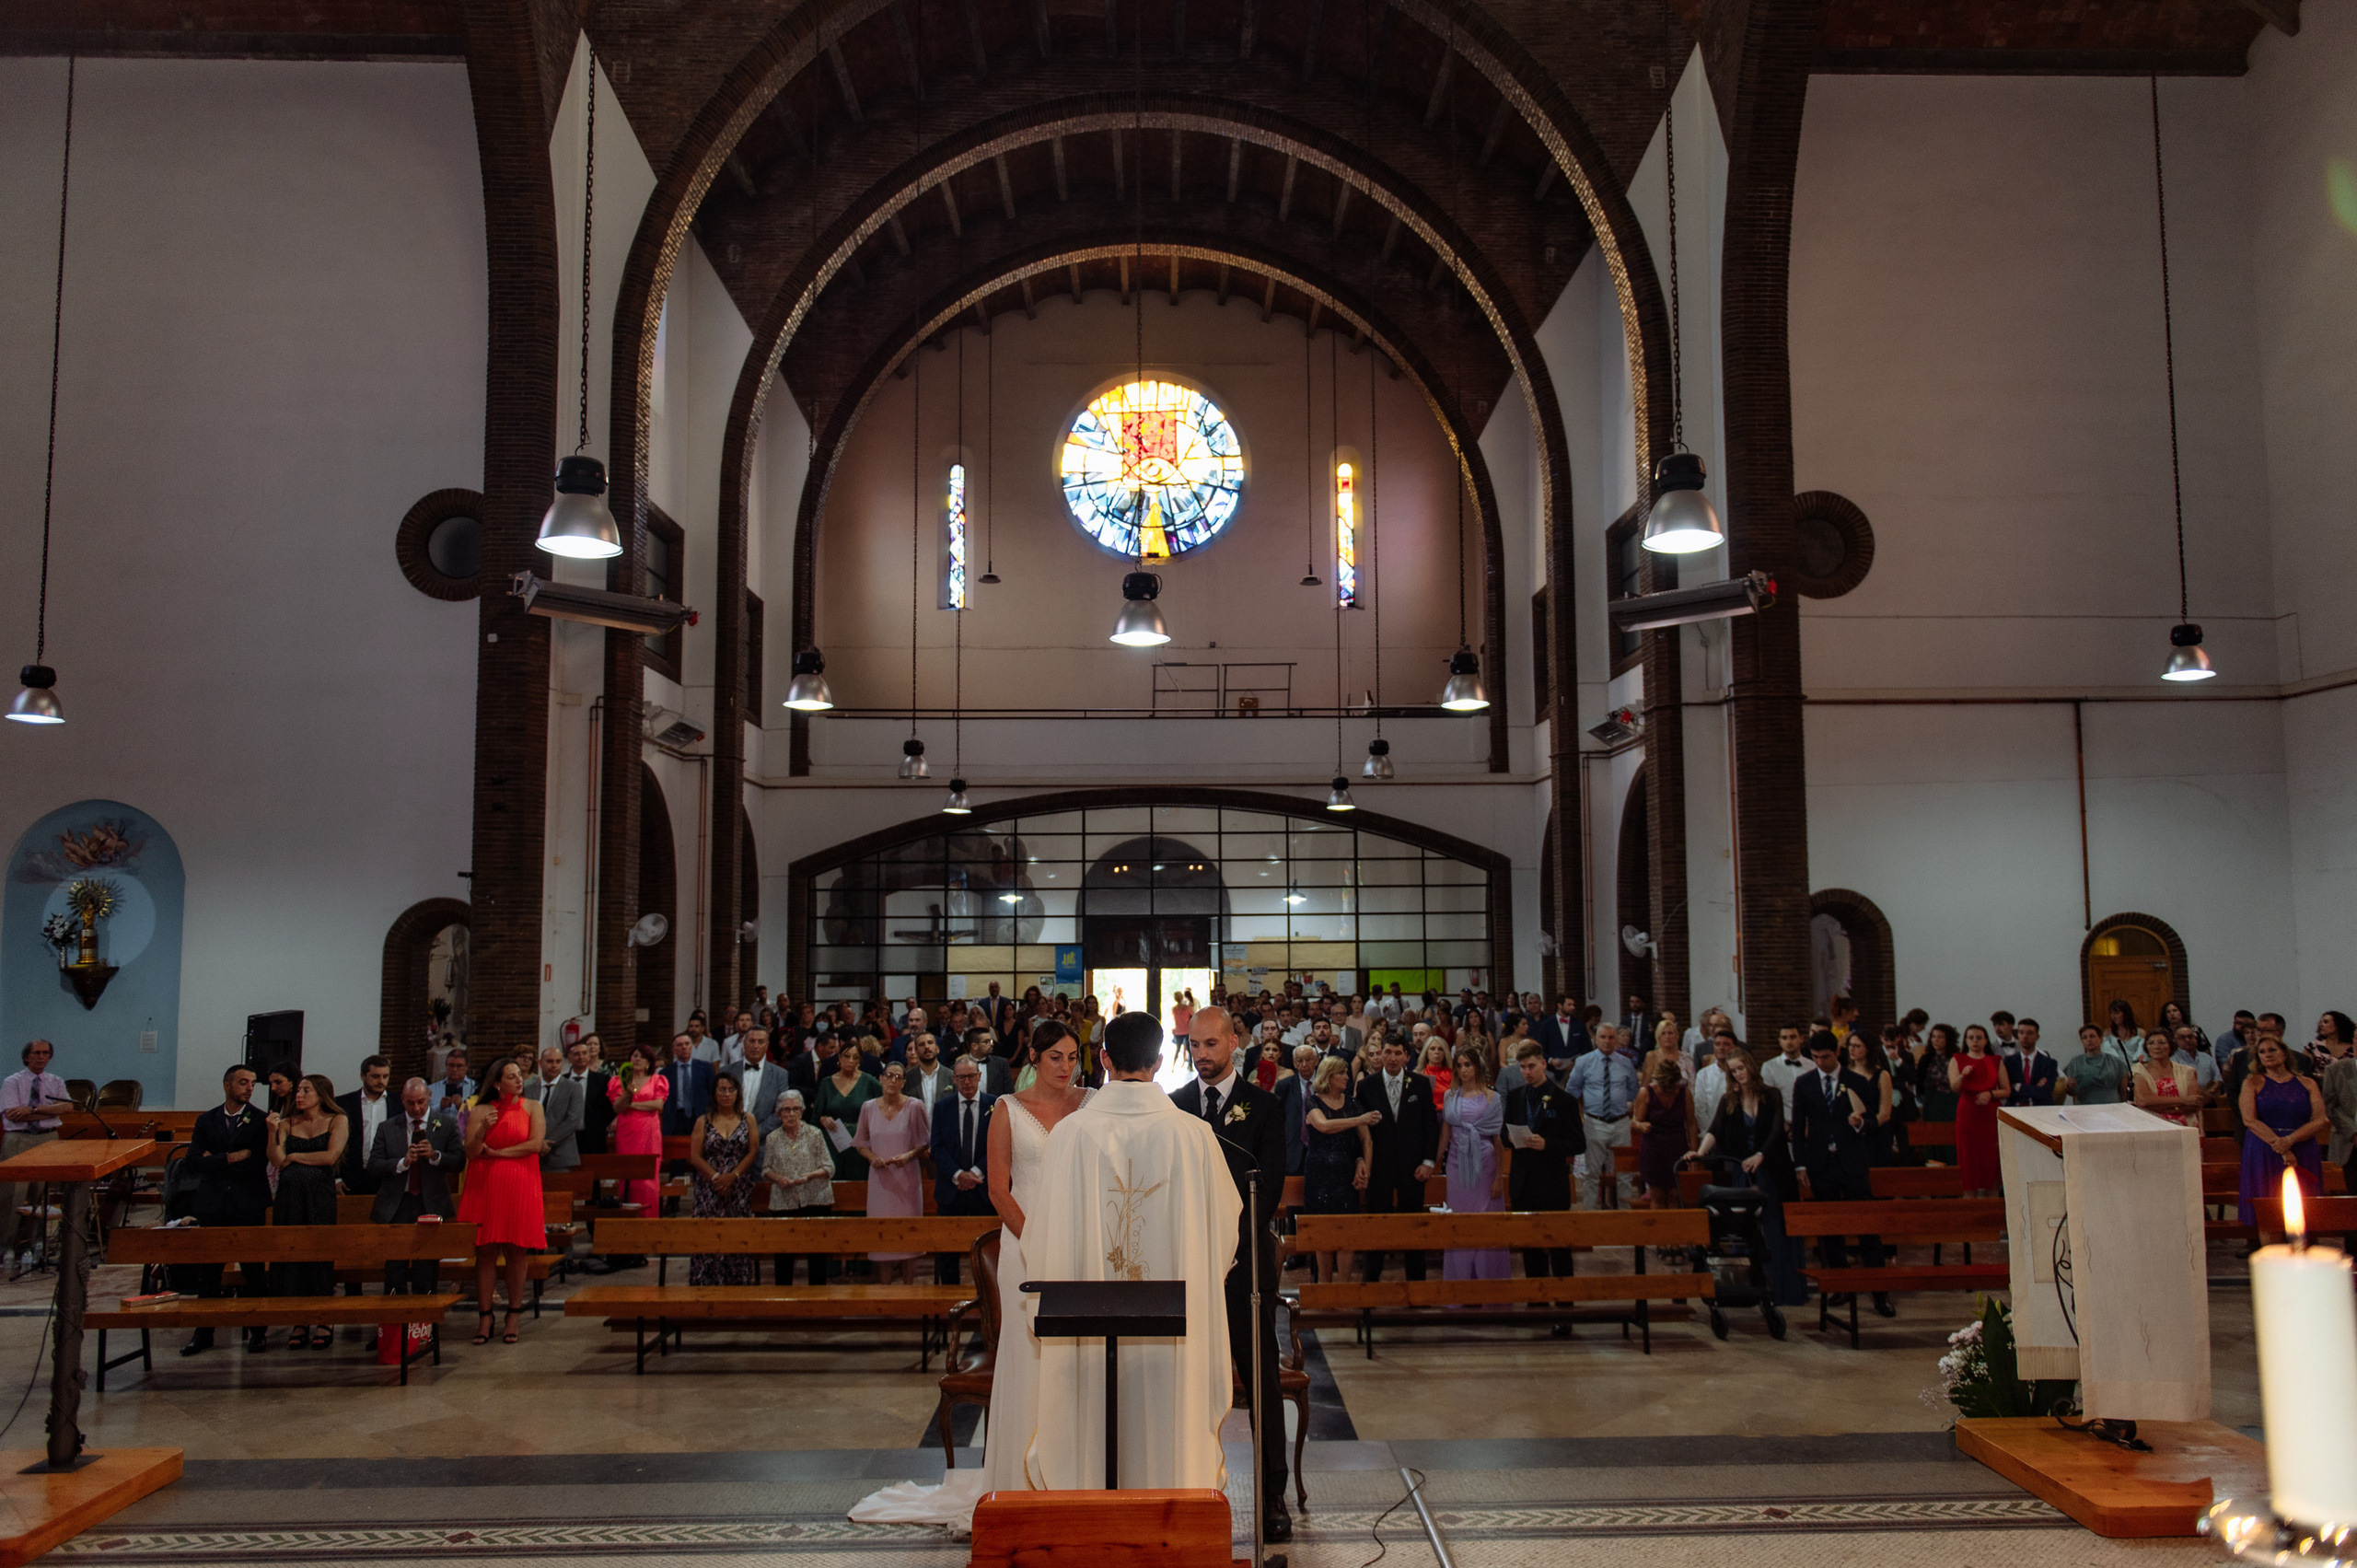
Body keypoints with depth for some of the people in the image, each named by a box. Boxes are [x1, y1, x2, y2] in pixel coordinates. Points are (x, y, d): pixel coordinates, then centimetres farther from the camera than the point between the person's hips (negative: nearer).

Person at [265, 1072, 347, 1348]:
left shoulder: (336, 1121, 3)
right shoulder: (287, 1123, 11)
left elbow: (330, 1156, -10)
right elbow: (277, 1161, 0)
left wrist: (294, 1156, -1)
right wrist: (273, 1131, -10)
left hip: (320, 1194, -3)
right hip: (289, 1195, 4)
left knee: (320, 1255, -2)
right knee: (291, 1255, 2)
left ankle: (323, 1323, 5)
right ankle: (298, 1323, 9)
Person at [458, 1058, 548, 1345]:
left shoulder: (532, 1107, 6)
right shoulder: (480, 1111, 6)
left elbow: (535, 1144, -7)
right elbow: (471, 1153, -1)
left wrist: (495, 1152, -6)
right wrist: (482, 1130, -19)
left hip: (520, 1187, 0)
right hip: (485, 1187, 1)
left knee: (517, 1251, 0)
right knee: (485, 1252, 0)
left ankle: (513, 1318, 9)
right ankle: (485, 1318, 8)